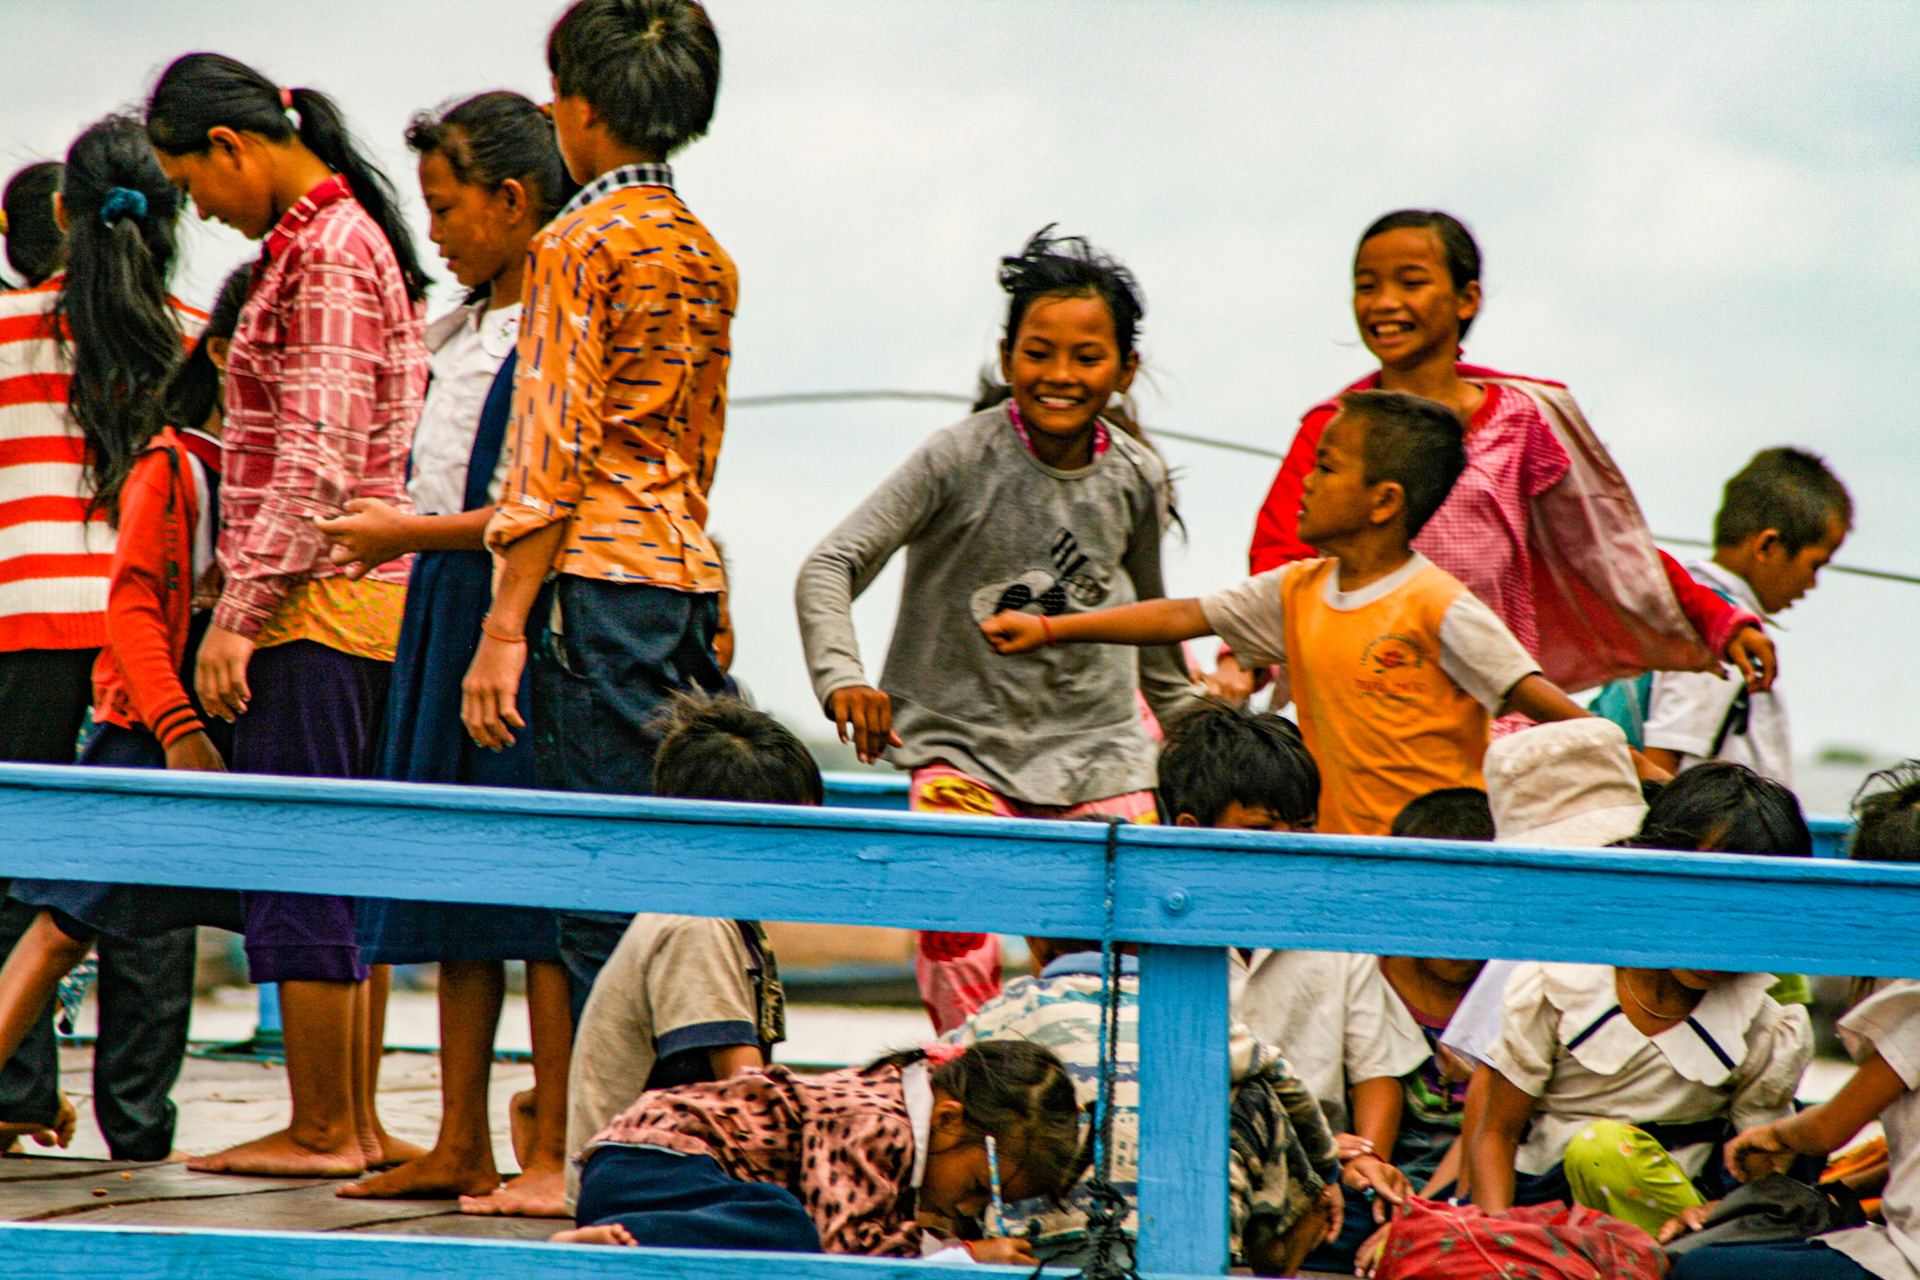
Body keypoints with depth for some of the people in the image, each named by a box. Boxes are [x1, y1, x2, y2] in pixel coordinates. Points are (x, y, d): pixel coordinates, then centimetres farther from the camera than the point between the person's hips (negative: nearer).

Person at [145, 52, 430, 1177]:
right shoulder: (354, 236, 17)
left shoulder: (325, 252, -13)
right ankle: (355, 1119, 15)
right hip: (365, 604, 10)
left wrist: (240, 611, -19)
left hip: (315, 603, -10)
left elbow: (320, 460, -19)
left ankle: (323, 1133, -3)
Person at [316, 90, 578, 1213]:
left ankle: (555, 1151, -4)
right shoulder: (463, 328, 17)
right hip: (447, 612, 9)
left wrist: (413, 532, -13)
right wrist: (396, 533, 10)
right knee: (458, 888, 10)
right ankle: (462, 1144, 14)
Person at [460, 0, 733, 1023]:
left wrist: (503, 630, -12)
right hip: (690, 570, 8)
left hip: (600, 577, -8)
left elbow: (553, 453, -12)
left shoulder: (577, 244, -6)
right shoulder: (707, 257, 17)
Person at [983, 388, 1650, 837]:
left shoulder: (1437, 607, -11)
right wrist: (1050, 629, 16)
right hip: (1344, 857, 6)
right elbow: (1187, 617, 16)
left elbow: (1530, 694, -12)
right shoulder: (1299, 592, 10)